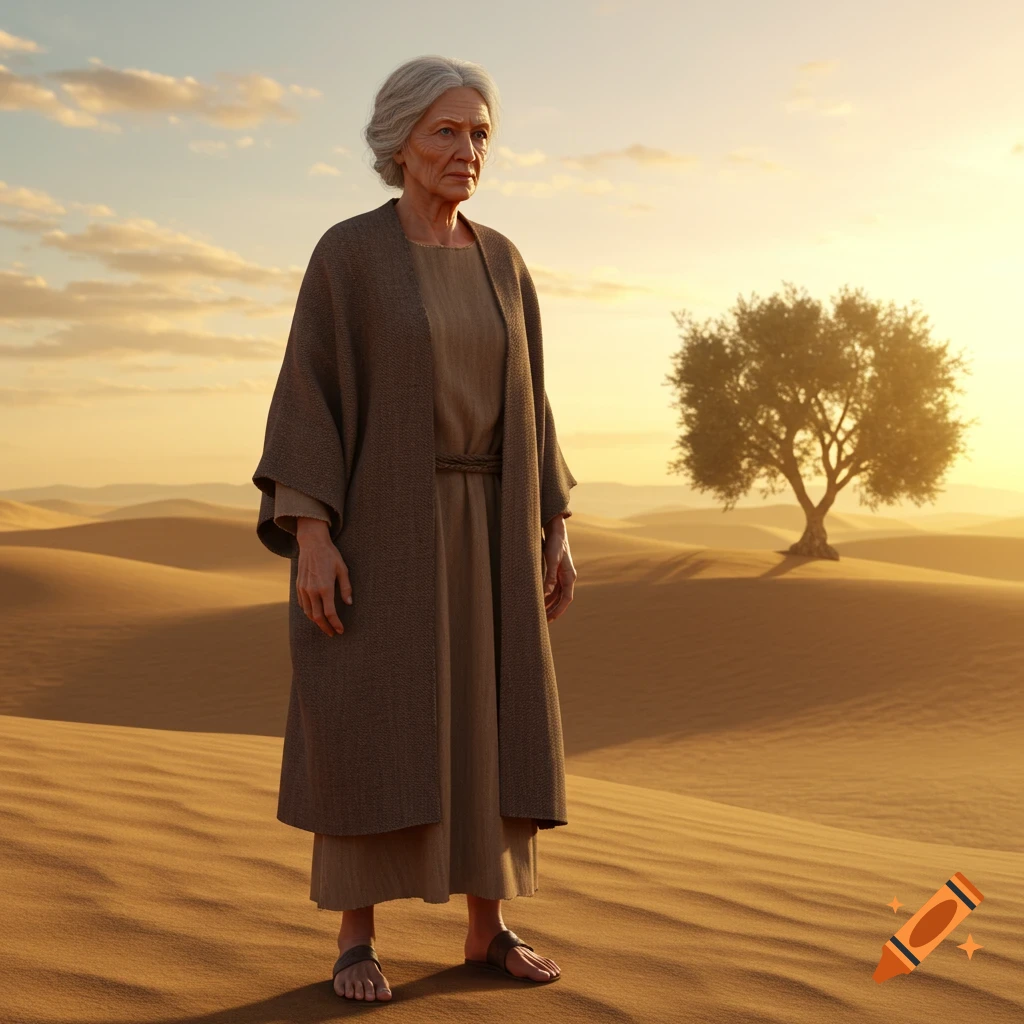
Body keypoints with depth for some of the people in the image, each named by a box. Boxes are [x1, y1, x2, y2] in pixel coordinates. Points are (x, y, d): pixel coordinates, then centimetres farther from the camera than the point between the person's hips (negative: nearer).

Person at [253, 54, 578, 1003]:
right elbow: (307, 394, -8)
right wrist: (311, 534, -17)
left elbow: (523, 401, 12)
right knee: (371, 731, -4)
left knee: (490, 725, 5)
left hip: (481, 525, 5)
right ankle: (356, 940, 10)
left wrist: (554, 526, 7)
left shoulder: (500, 261, 11)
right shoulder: (345, 254, -4)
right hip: (380, 520, -5)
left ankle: (486, 930, 17)